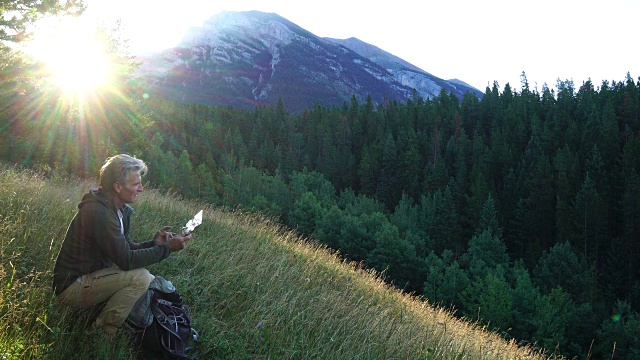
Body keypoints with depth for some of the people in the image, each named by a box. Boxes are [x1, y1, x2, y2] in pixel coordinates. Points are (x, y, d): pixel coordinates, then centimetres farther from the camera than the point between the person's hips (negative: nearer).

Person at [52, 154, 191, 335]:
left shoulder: (121, 209, 5)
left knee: (151, 281, 6)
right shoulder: (99, 213, -26)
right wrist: (166, 248, -20)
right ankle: (103, 334, -9)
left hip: (92, 276, 10)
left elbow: (127, 249, 9)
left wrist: (153, 244, -8)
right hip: (71, 286, -10)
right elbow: (126, 260, -27)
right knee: (139, 277, -23)